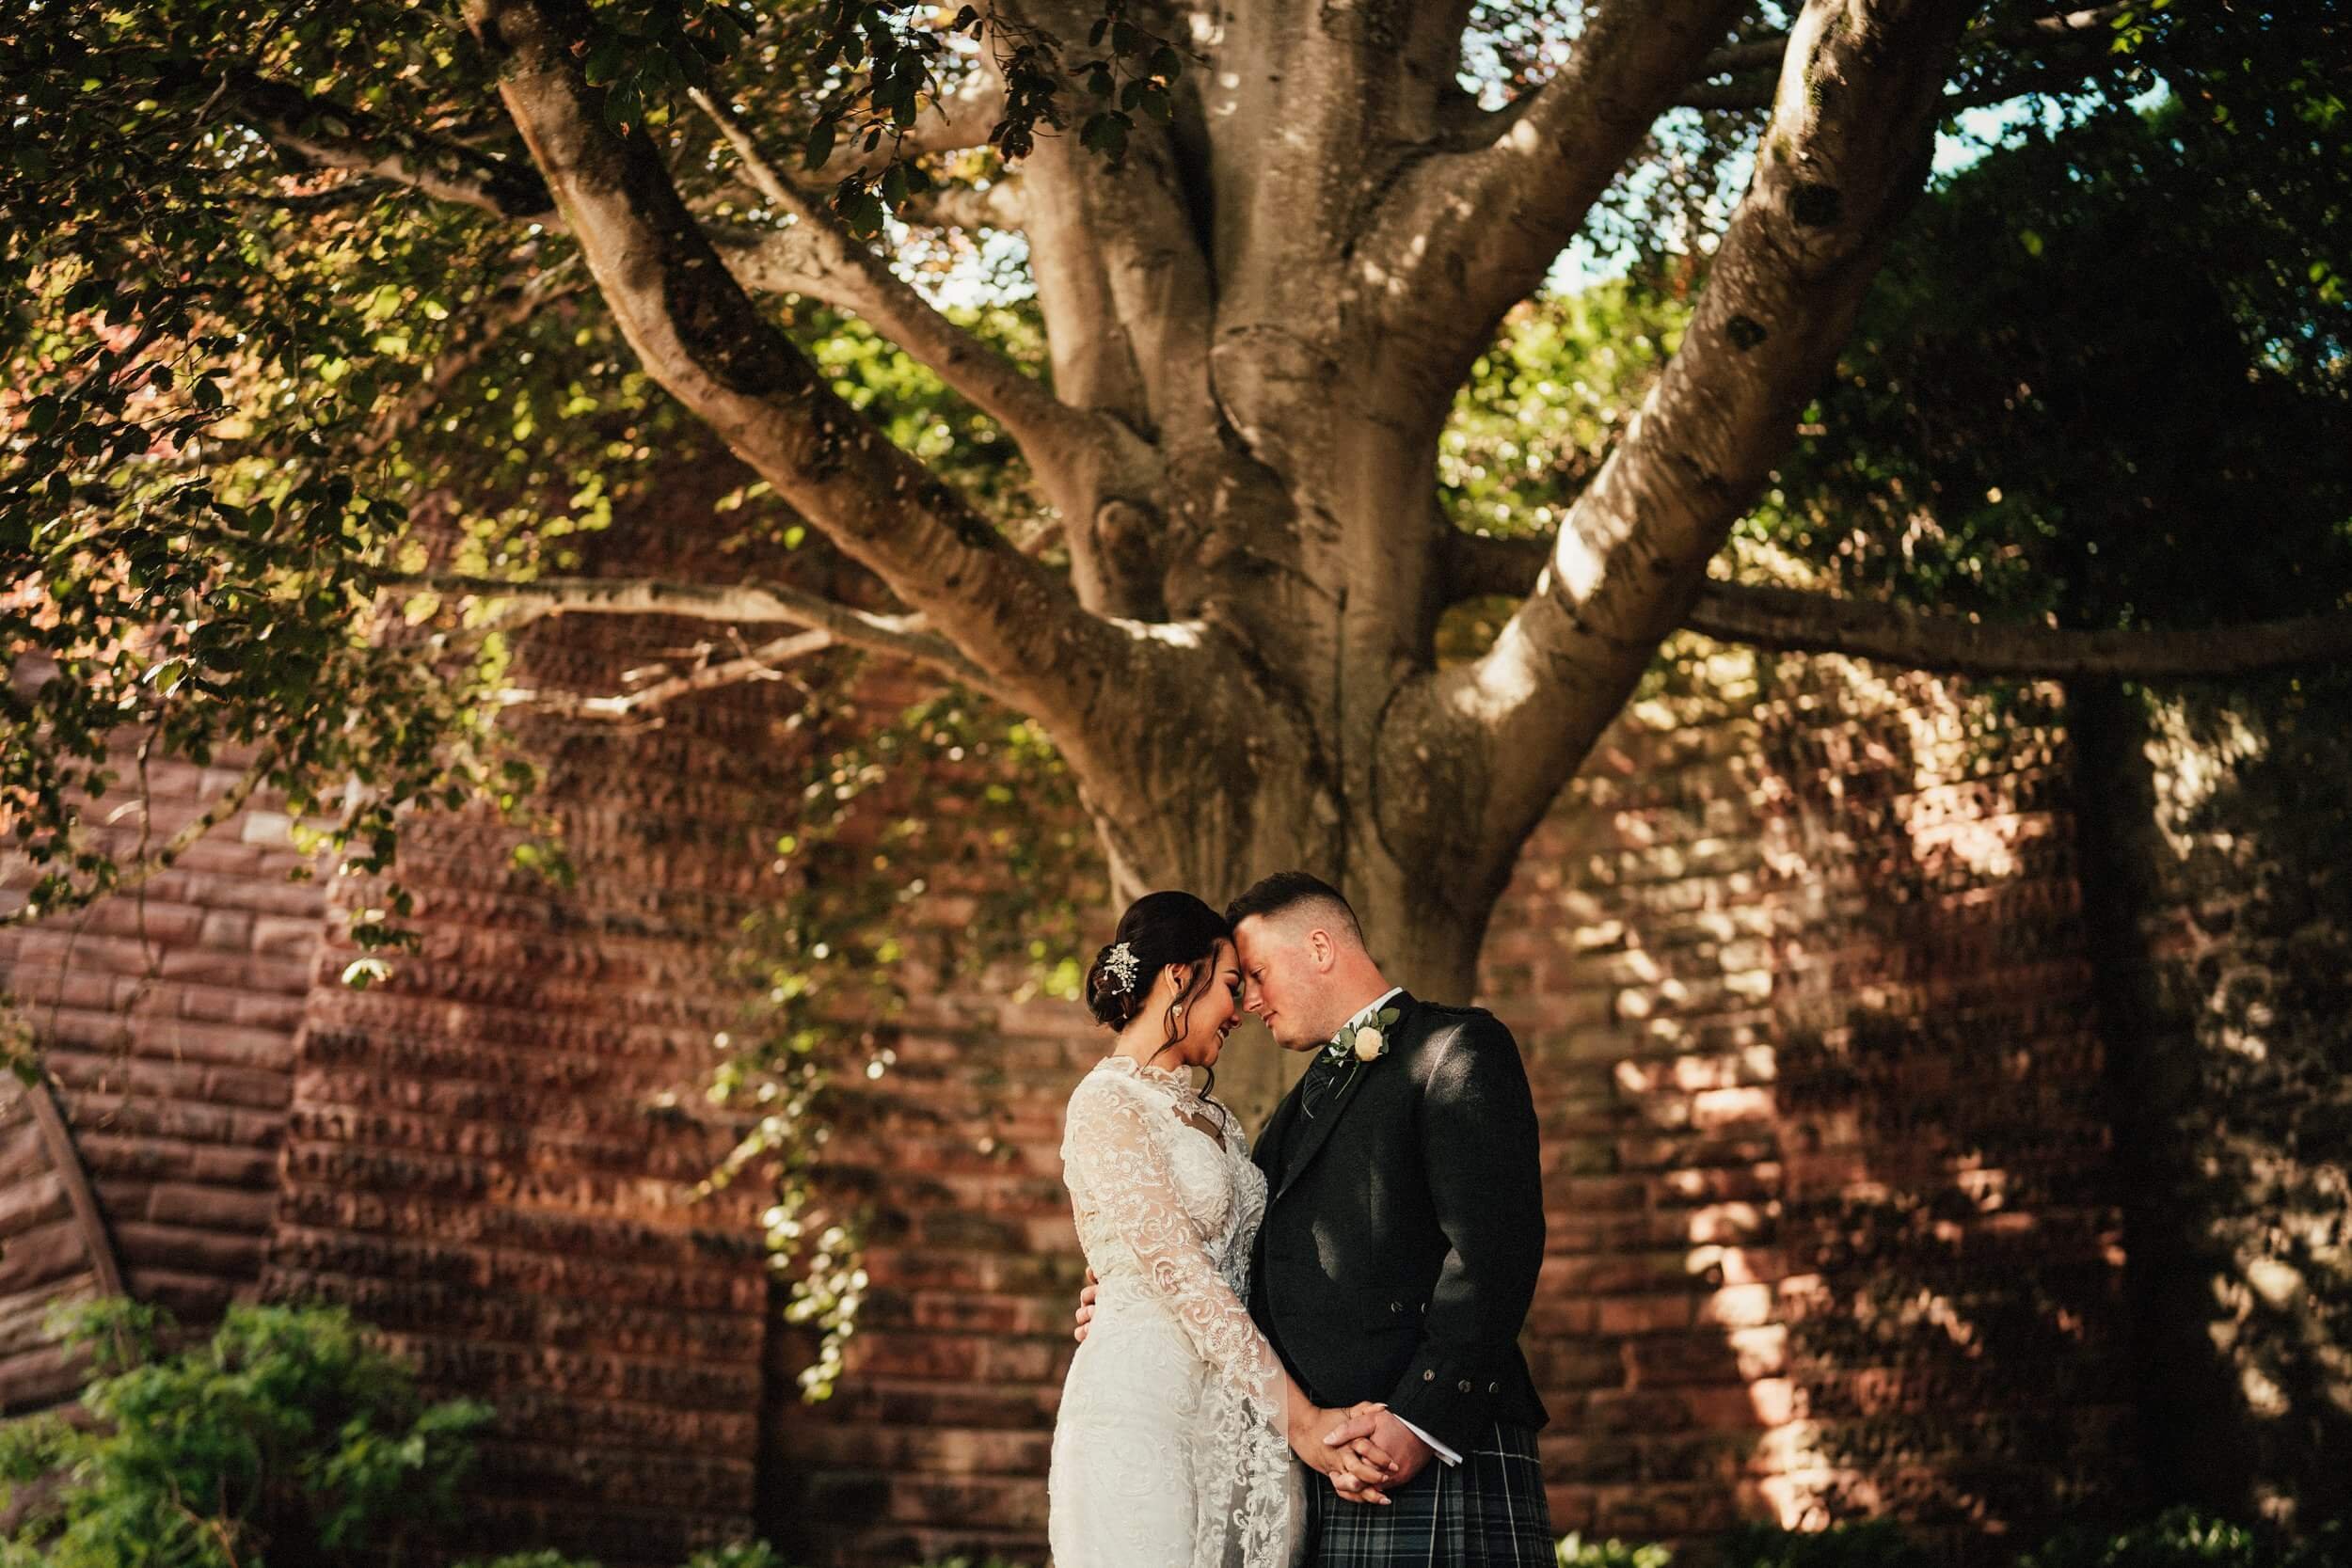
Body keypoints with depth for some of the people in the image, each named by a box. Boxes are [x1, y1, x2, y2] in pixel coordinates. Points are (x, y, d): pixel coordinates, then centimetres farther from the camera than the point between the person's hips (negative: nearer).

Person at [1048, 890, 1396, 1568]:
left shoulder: (1212, 1118, 19)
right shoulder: (1107, 1104, -7)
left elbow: (1250, 1266, 12)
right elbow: (1182, 1275, -15)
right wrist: (1300, 1418, -18)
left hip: (1236, 1418, 7)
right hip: (1145, 1407, -7)